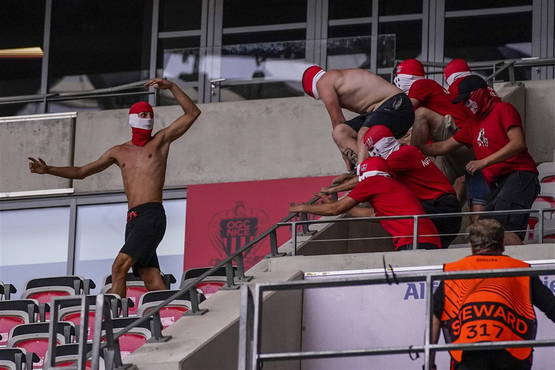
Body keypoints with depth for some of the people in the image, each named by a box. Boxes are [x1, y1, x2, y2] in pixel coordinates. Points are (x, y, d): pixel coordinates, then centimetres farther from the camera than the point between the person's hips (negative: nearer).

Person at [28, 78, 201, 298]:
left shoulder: (161, 141, 9)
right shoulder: (119, 152, 21)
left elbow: (192, 113, 2)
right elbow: (81, 172, 27)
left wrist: (171, 87, -7)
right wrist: (48, 170, 18)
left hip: (152, 216, -6)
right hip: (133, 219, 6)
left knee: (120, 265, -20)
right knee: (152, 282, -2)